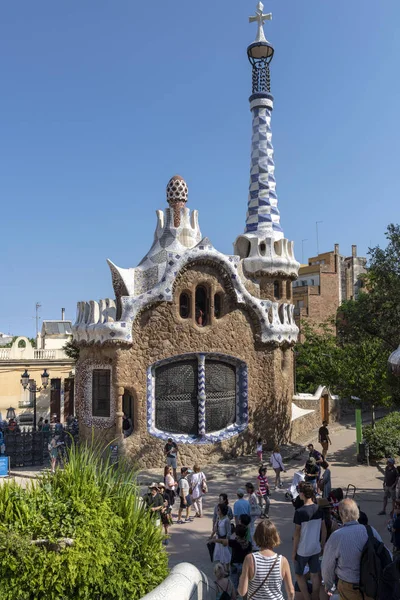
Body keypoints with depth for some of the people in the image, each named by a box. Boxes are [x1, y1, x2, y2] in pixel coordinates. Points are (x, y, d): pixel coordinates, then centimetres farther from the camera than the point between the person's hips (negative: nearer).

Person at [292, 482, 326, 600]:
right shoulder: (319, 509, -5)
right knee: (315, 575, 15)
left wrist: (294, 551, -5)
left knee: (299, 575, 14)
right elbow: (324, 530, 3)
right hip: (316, 549, 5)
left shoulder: (299, 512, -21)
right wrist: (322, 545, 17)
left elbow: (297, 534, -15)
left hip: (302, 550, -4)